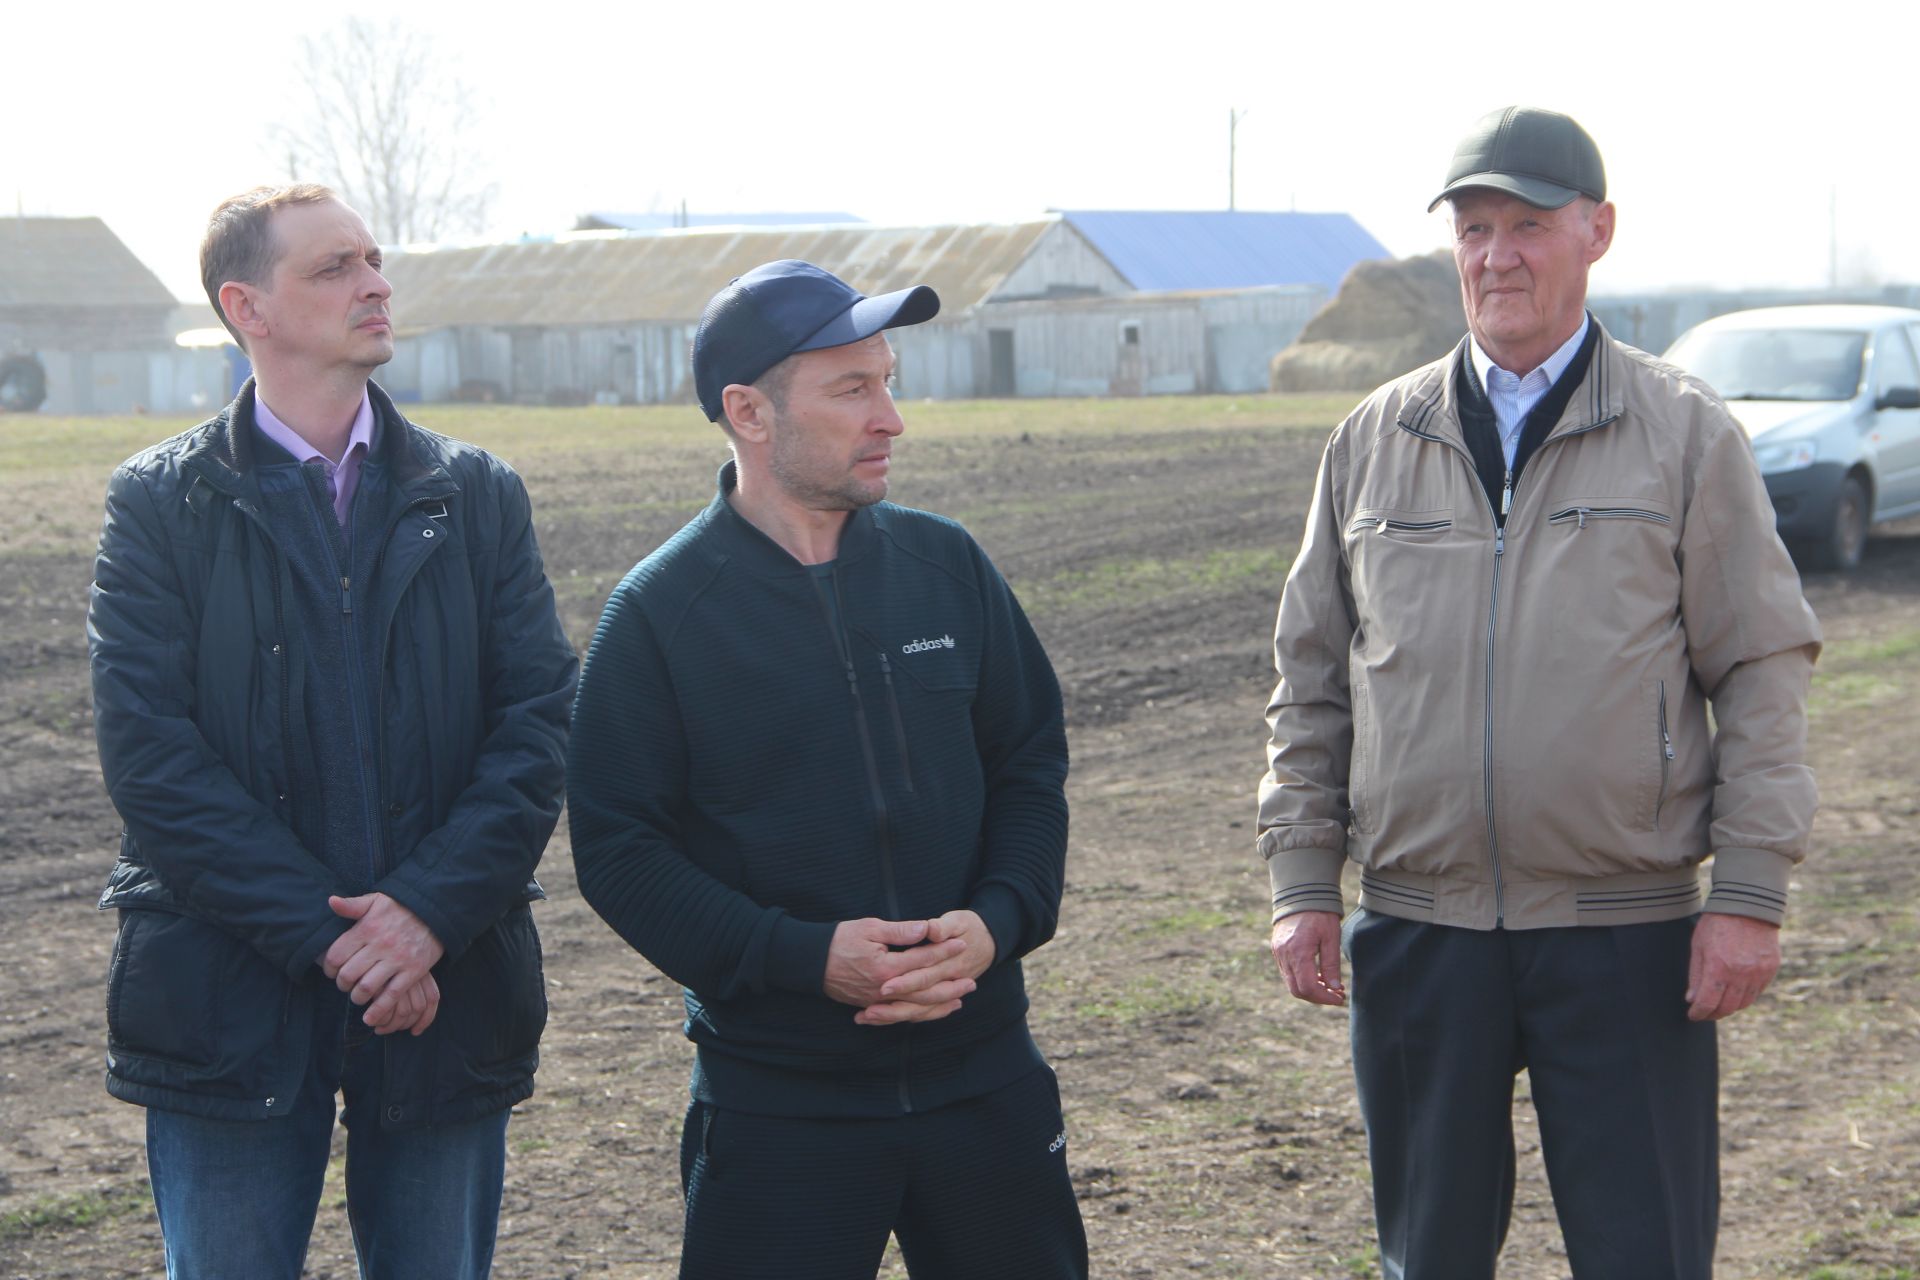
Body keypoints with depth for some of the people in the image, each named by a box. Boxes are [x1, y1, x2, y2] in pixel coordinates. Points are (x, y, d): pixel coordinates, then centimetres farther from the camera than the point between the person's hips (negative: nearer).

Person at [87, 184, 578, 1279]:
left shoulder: (479, 497, 9)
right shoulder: (161, 503, 1)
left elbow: (541, 721, 0)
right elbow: (148, 748, -9)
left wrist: (430, 911, -15)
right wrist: (322, 934, -16)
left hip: (448, 983, 2)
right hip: (231, 1004, -2)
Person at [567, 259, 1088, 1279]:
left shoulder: (946, 566, 5)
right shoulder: (658, 613, -6)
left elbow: (1031, 764, 10)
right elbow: (618, 848, -9)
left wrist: (998, 919, -9)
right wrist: (805, 957, -19)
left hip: (983, 1078, 4)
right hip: (777, 1109, -3)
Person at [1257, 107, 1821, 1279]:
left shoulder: (1685, 431, 1)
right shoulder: (1374, 441, 8)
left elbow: (1764, 669, -1)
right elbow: (1311, 683, 11)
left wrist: (1751, 895, -7)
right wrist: (1303, 883, 5)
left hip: (1626, 934, -2)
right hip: (1416, 930, 3)